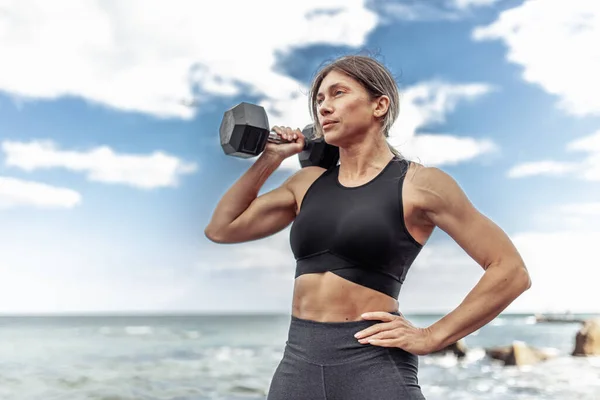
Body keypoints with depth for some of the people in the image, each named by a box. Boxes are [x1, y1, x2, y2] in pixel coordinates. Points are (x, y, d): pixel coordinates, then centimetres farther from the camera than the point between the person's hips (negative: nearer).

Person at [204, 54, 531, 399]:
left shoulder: (418, 184, -4)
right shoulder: (309, 182, 12)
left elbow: (511, 271, -6)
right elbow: (221, 229, 18)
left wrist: (431, 337, -8)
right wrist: (269, 159, 13)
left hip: (373, 365, -5)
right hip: (298, 362, 5)